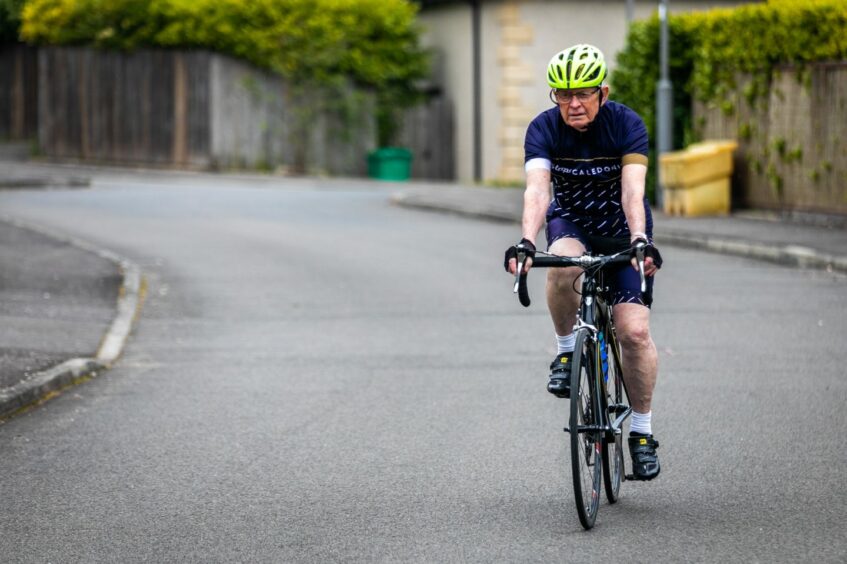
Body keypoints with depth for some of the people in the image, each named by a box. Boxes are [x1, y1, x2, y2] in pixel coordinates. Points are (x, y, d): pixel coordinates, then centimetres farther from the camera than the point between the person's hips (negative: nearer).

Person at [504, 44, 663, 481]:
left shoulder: (627, 124, -22)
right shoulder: (544, 129, -20)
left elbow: (632, 189, -34)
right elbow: (537, 189, -33)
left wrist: (639, 240, -52)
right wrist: (526, 241, -51)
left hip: (622, 231, -1)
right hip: (571, 223, 1)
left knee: (634, 330, -14)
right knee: (563, 266, -36)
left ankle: (642, 432, 2)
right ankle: (566, 352, -11)